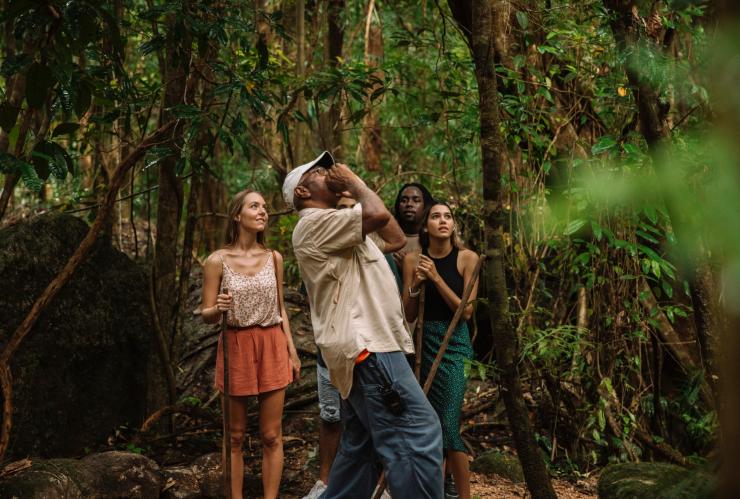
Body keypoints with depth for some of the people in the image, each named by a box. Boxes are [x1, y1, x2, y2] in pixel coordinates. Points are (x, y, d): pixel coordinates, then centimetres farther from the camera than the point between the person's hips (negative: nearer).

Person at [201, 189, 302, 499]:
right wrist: (218, 309, -26)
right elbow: (206, 315, -4)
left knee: (272, 436, 3)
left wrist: (292, 351, 10)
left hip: (272, 347, 2)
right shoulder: (217, 261, -6)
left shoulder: (274, 258, 5)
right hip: (236, 348, -2)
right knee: (235, 436, 6)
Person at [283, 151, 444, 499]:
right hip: (366, 347, -11)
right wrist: (352, 180, -2)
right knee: (419, 435, -16)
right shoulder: (314, 223, -7)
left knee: (360, 448, 11)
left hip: (363, 346, 11)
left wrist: (352, 192, 21)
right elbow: (377, 215, -21)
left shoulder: (333, 229, 25)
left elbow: (399, 240, 25)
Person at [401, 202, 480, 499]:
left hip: (454, 343, -3)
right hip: (423, 343, 3)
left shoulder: (467, 259, -5)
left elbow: (466, 311, -9)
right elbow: (409, 316, 5)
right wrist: (415, 285, -12)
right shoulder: (413, 261, 3)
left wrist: (436, 278, -15)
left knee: (448, 424, -11)